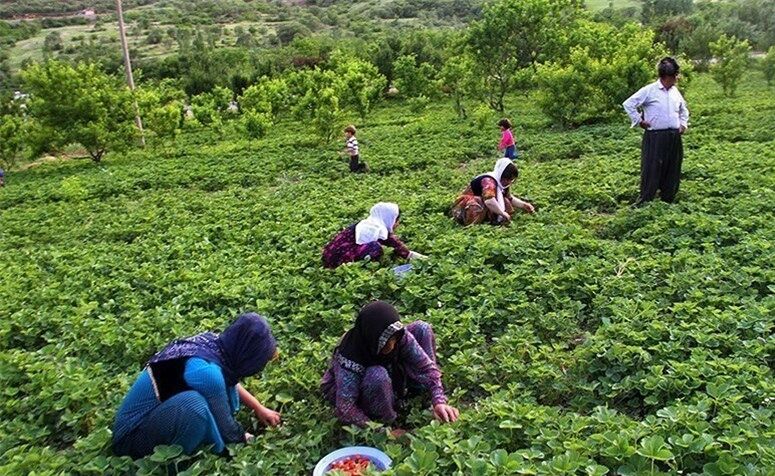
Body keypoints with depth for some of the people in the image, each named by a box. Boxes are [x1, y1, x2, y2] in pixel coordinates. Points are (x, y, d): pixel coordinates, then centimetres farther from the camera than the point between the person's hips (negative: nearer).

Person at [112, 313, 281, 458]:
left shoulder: (211, 341, -8)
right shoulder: (205, 371, -32)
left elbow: (231, 382, 15)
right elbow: (225, 427, -17)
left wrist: (259, 408, 16)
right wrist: (244, 439, 3)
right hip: (132, 436, -9)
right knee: (194, 403, -34)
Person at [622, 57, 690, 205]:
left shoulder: (675, 92, 11)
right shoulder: (649, 91, -10)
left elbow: (683, 109, 29)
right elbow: (628, 104, -11)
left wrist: (683, 124, 16)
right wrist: (639, 121, -9)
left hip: (674, 138, 7)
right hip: (655, 138, -7)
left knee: (672, 174, 11)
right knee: (651, 172, -5)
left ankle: (667, 203, 23)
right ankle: (643, 204, 3)